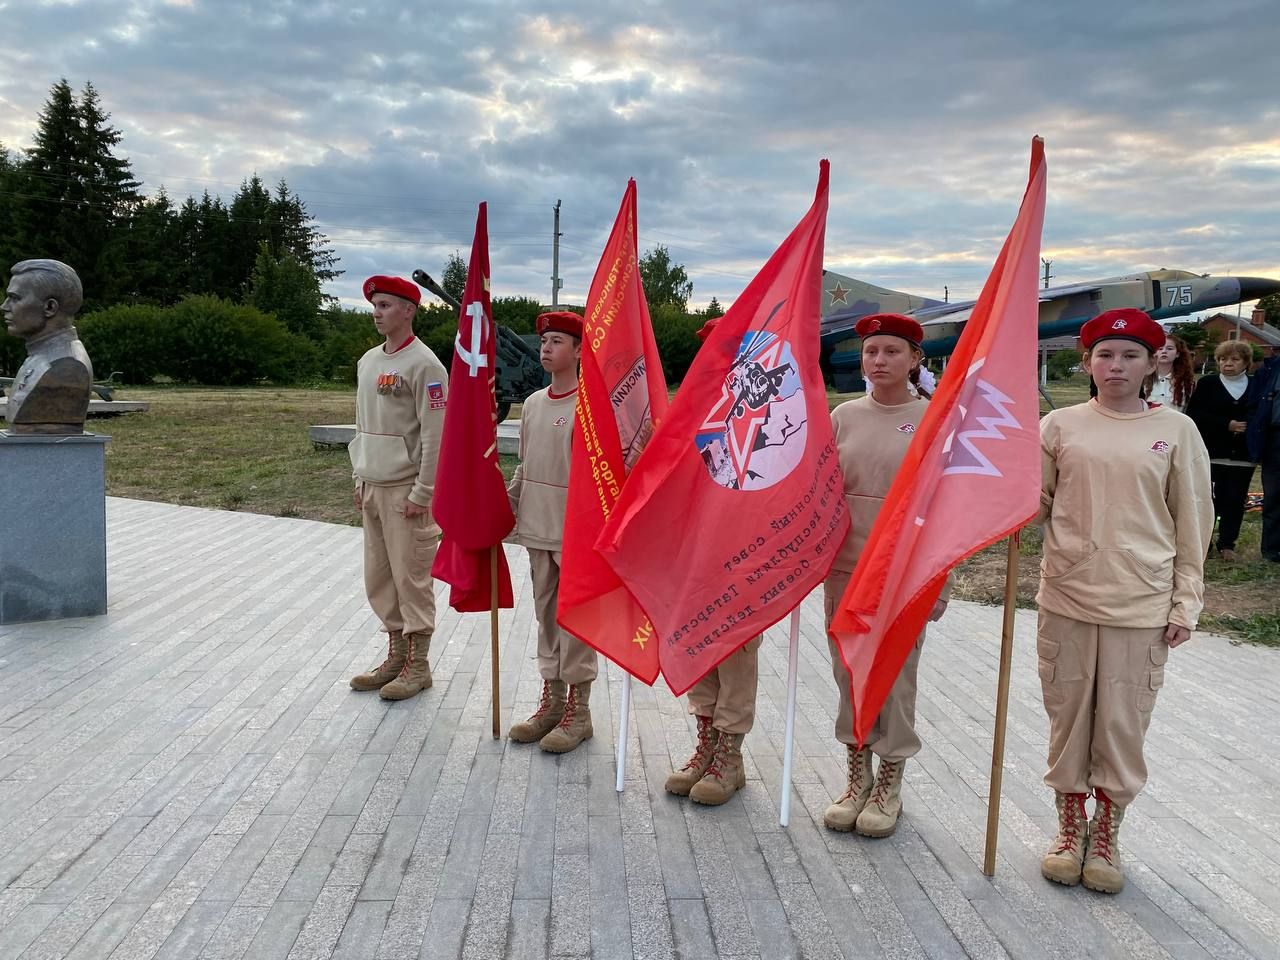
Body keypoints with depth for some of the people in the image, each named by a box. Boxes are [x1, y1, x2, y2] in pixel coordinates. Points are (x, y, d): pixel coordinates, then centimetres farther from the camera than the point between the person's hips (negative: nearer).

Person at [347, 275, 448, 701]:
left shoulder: (423, 365, -12)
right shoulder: (367, 361, 14)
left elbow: (435, 434, -16)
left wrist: (422, 494, -17)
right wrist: (360, 479, 18)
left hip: (406, 491, -9)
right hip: (372, 488, 9)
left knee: (412, 578, -1)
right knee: (379, 578, 14)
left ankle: (418, 666, 11)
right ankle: (396, 656, 28)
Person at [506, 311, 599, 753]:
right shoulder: (532, 404, 11)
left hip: (574, 530, -7)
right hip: (537, 527, 7)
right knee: (546, 614, 14)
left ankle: (578, 710, 12)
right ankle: (551, 700, 27)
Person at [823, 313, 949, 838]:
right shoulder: (844, 415, 4)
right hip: (845, 566, 3)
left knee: (896, 675, 6)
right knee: (849, 672, 11)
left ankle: (889, 783, 24)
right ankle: (857, 775, 27)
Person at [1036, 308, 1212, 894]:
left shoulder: (1176, 430, 0)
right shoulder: (1060, 426, 1)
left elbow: (1193, 522, 3)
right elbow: (1037, 505, 7)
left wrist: (1186, 603, 0)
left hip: (1141, 607, -1)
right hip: (1066, 601, 1)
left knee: (1122, 725, 8)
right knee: (1068, 717, 11)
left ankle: (1106, 833, 28)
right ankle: (1070, 828, 30)